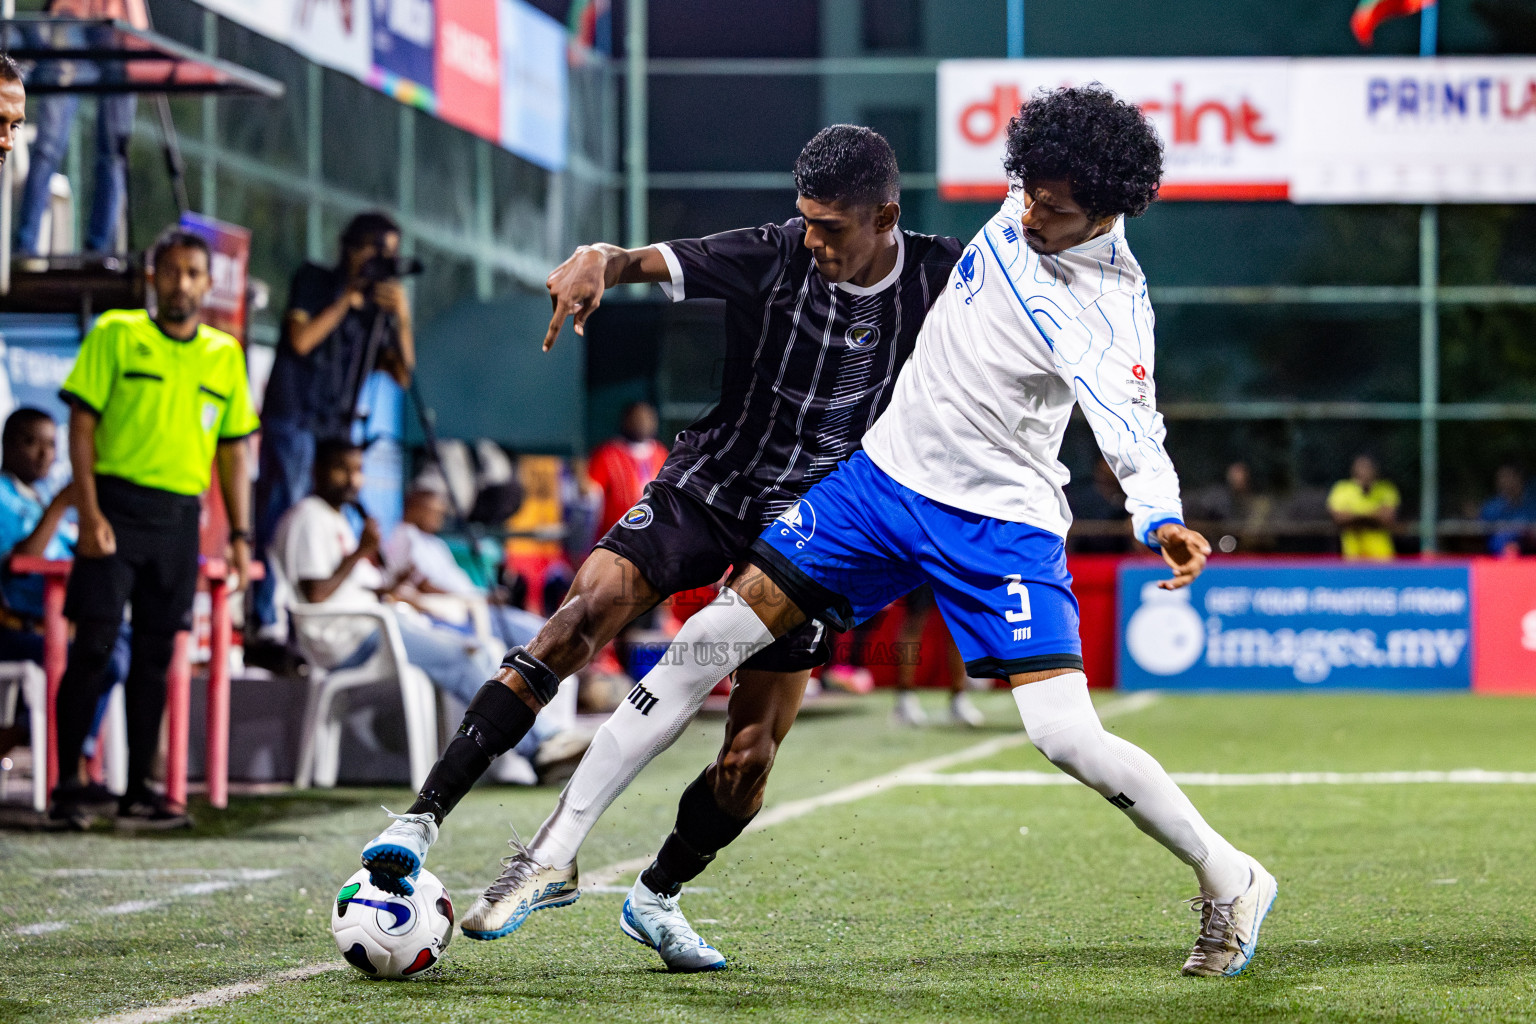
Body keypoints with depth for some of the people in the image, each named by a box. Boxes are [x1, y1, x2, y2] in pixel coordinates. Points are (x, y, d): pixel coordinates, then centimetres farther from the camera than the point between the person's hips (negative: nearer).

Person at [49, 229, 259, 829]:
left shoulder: (225, 355, 12)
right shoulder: (115, 335, 0)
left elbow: (233, 448, 15)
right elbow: (83, 423, -3)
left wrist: (240, 535, 8)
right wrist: (89, 513, -13)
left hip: (181, 518, 4)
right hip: (118, 504, -4)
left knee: (156, 655, 6)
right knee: (94, 645, -8)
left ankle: (137, 791, 11)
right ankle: (65, 785, -3)